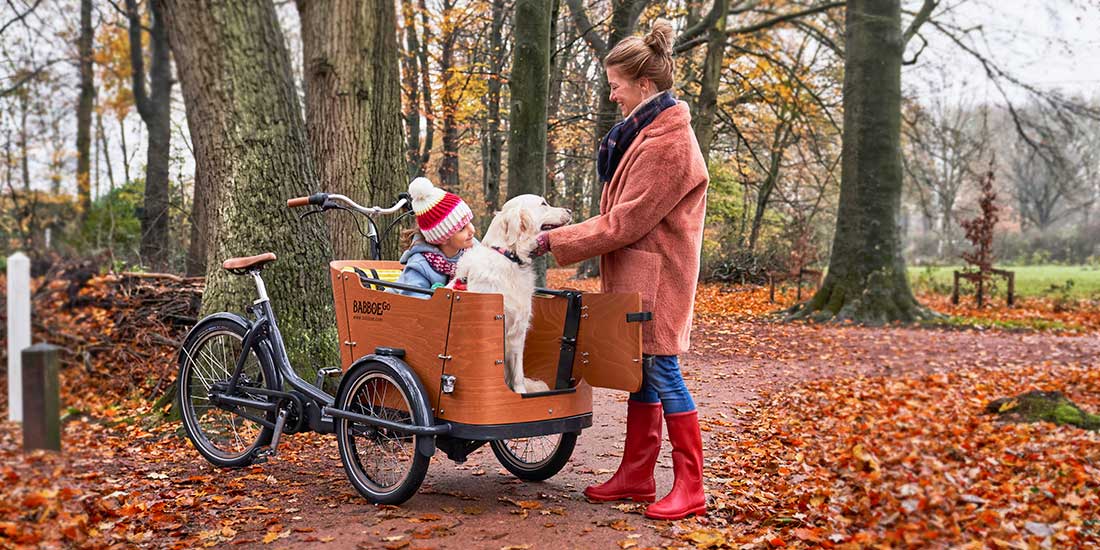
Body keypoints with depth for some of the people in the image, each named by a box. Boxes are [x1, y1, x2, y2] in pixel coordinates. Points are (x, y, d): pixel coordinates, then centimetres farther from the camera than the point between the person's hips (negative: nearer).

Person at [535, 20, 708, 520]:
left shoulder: (668, 144, -19)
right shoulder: (642, 130, 12)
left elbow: (624, 221, -20)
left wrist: (553, 241, -17)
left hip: (655, 277, -9)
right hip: (633, 274, 9)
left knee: (660, 370, -5)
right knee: (640, 371, 13)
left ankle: (690, 487, 4)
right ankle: (636, 475, 22)